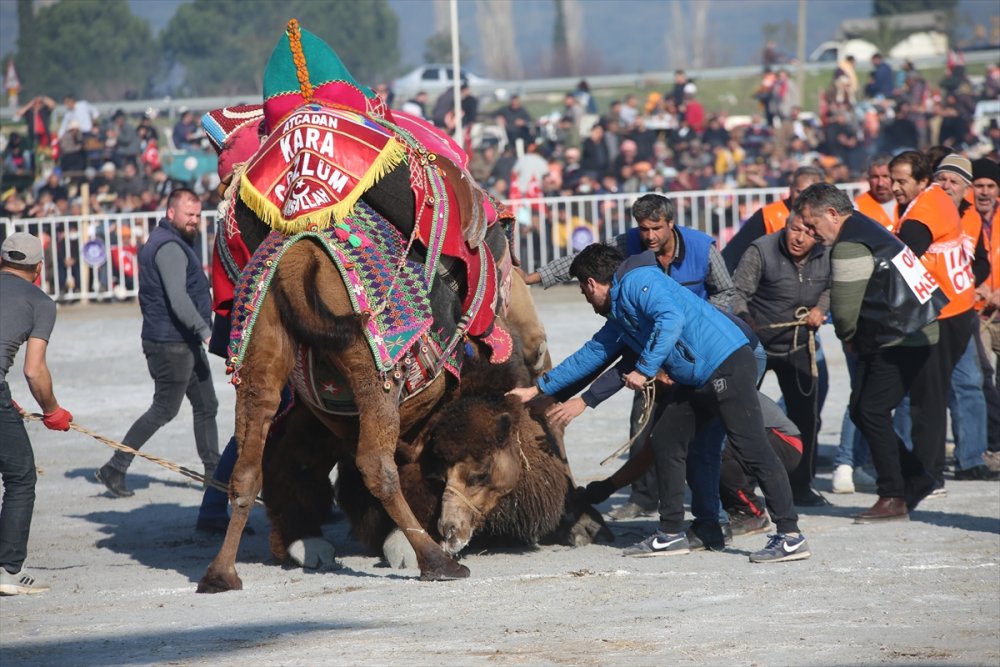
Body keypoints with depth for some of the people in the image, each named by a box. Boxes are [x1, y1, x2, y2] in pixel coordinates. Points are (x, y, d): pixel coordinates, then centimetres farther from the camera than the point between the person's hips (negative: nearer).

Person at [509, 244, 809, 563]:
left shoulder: (637, 281, -7)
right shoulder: (619, 317, 24)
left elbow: (671, 318, -23)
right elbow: (590, 355, 35)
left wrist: (645, 369, -19)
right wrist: (538, 389, 40)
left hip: (728, 365, -10)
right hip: (698, 381, 10)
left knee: (752, 447, -13)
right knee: (666, 440, 13)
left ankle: (790, 536, -15)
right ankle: (671, 534, 20)